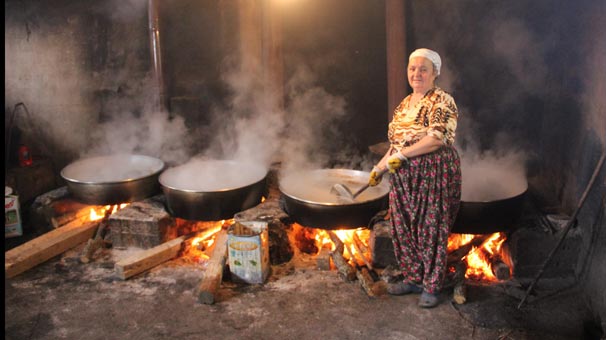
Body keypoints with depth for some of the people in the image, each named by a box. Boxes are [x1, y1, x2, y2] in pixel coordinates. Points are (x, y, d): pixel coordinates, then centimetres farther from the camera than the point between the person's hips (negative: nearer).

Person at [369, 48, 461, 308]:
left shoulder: (442, 102, -9)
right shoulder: (405, 104, 15)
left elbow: (437, 139, -22)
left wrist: (401, 155, -20)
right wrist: (379, 168, 16)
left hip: (434, 176, -7)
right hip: (403, 178, 8)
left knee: (431, 230, 1)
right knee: (404, 229, 11)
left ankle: (432, 286, 14)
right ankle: (413, 278, 27)